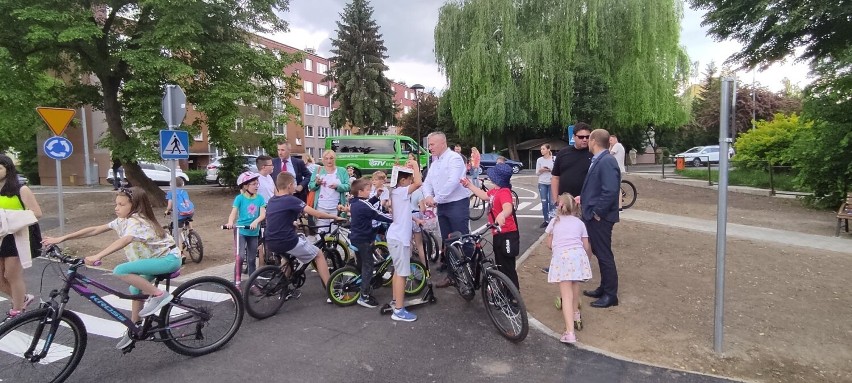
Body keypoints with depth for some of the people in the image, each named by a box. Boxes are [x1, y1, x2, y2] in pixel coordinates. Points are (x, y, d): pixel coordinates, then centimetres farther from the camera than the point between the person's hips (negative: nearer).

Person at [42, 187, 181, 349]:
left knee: (120, 271, -21)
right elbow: (94, 230, 8)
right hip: (155, 258, 10)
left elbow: (125, 240, -39)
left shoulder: (137, 221, -20)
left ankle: (159, 295, -14)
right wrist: (61, 239, 3)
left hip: (169, 258, -10)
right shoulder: (122, 221, 8)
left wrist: (97, 256, -50)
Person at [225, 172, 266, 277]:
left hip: (254, 232, 3)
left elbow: (263, 214, -9)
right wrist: (230, 223, -36)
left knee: (252, 259, 12)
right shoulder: (239, 198, -7)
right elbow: (233, 213, -15)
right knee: (240, 256, -18)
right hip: (241, 231, -3)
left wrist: (255, 222, -29)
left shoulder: (259, 198, -1)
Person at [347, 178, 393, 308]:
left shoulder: (354, 203, 6)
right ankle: (365, 296, -3)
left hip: (355, 238, 9)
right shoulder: (364, 205, -21)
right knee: (368, 267, -3)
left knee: (361, 265, 19)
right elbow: (380, 216, -21)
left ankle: (364, 288, 30)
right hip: (364, 240, -9)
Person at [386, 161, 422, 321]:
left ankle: (396, 300, 33)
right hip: (399, 238, -11)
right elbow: (419, 182, -29)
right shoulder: (401, 192, -17)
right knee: (402, 273, -7)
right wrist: (415, 165, -18)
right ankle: (399, 310, -4)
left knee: (398, 271, 20)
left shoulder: (397, 192, 10)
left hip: (397, 236, 11)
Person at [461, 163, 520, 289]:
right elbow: (484, 196, 24)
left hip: (507, 235, -10)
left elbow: (508, 207, -42)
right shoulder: (495, 190, 5)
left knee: (508, 266, -1)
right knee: (500, 264, 23)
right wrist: (469, 185, 24)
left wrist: (502, 215, -65)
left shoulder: (504, 192, -24)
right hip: (498, 233, 10)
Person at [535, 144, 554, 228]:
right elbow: (537, 173, 7)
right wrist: (541, 170, -13)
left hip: (552, 183, -2)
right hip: (542, 183, 2)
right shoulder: (539, 160, 5)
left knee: (552, 202, -2)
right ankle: (546, 220, 12)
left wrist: (551, 170, -15)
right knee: (544, 203, 3)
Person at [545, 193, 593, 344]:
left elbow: (549, 244, 21)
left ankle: (570, 332, -18)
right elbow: (586, 246, 18)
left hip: (561, 257, -2)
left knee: (567, 295, -7)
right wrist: (587, 256, 39)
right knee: (575, 285, 29)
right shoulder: (580, 223, 21)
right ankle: (575, 313, 49)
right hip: (578, 255, 2)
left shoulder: (554, 221, 20)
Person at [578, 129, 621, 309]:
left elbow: (610, 191, -28)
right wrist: (584, 198, 12)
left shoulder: (607, 161, -20)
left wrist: (597, 212, -22)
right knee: (599, 253, 19)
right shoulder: (598, 160, 10)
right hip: (593, 215, 10)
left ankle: (611, 295, 16)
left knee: (604, 255, 2)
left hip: (600, 217, -10)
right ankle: (604, 288, 33)